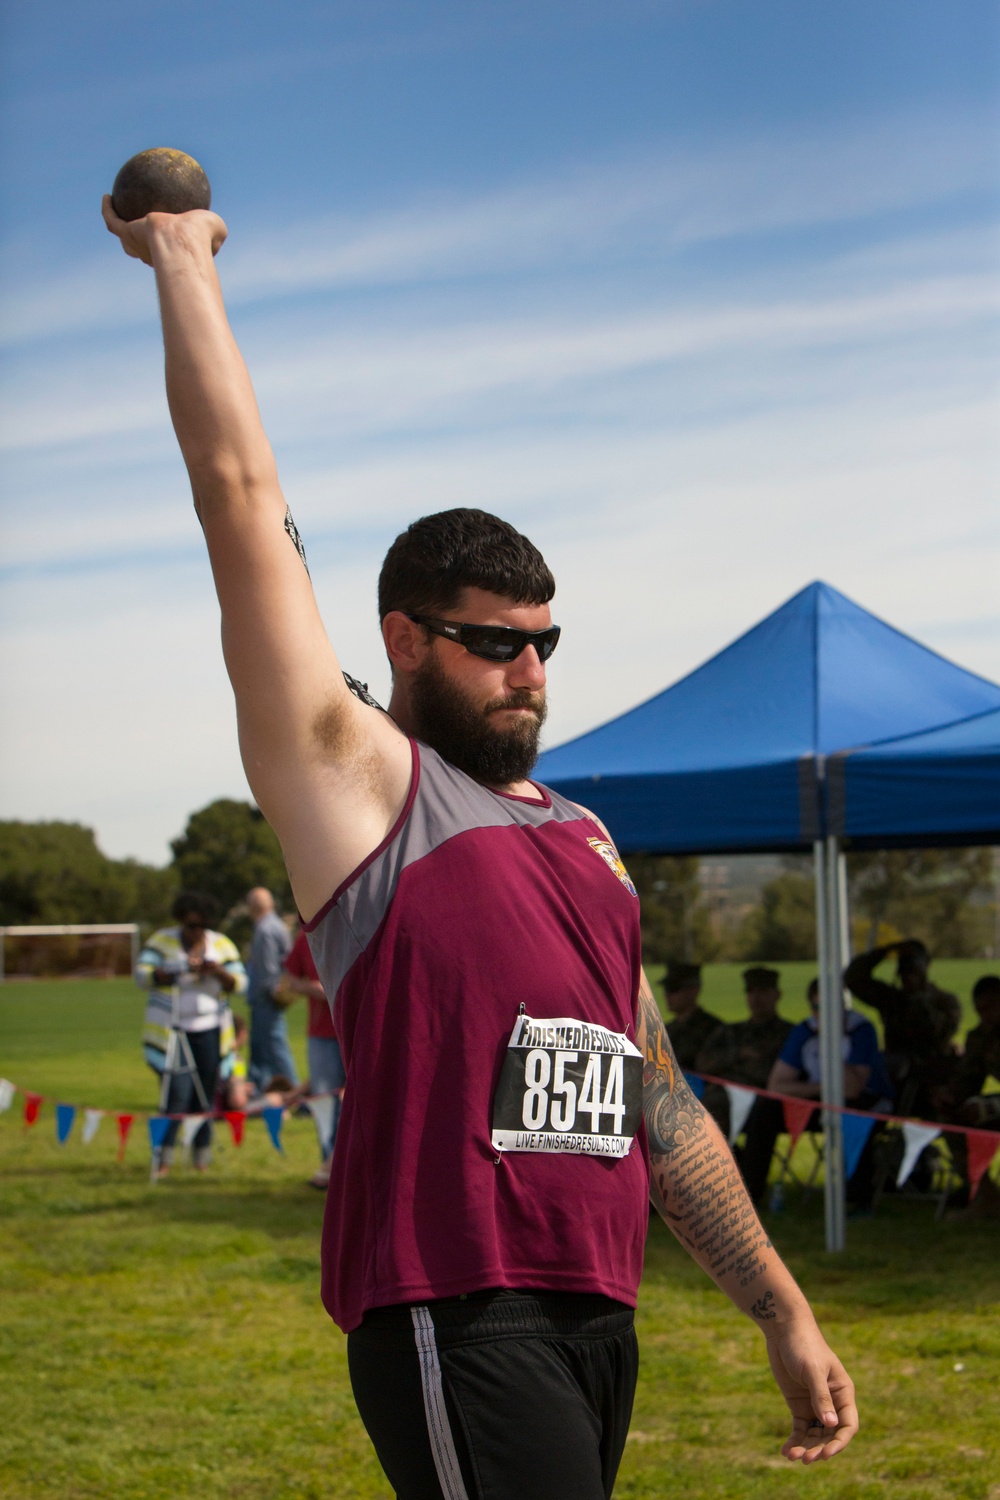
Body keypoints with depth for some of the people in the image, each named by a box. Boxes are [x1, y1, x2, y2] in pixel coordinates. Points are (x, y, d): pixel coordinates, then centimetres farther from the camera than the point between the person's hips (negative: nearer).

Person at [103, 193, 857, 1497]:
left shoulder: (584, 841, 20)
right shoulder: (360, 782, 2)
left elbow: (658, 1102, 21)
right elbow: (243, 497, -3)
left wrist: (781, 1311, 18)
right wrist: (183, 262, 3)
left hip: (597, 1313, 7)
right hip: (456, 1313, -7)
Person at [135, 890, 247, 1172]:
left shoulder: (221, 945, 8)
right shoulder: (161, 941, 2)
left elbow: (239, 984, 4)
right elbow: (142, 975, -9)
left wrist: (218, 971, -17)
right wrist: (180, 972, -21)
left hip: (208, 1032, 3)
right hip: (171, 1030, -3)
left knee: (205, 1094, 2)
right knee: (177, 1093, -12)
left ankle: (202, 1154, 12)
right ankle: (164, 1156, -7)